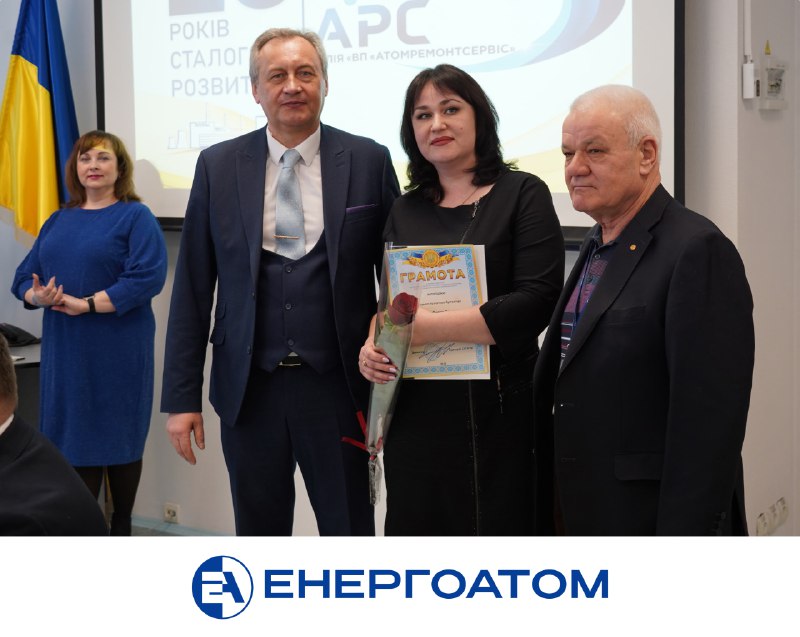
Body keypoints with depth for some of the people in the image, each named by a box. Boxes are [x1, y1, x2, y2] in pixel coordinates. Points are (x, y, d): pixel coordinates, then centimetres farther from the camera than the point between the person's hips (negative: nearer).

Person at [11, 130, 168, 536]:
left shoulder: (136, 217, -2)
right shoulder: (59, 221, 14)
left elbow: (147, 277, -16)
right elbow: (25, 276, 11)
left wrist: (88, 304, -21)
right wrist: (36, 296, -13)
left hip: (117, 350, -5)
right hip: (65, 349, 5)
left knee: (118, 435, 3)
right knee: (73, 437, 3)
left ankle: (121, 529, 15)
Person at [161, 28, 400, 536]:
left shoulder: (368, 162, 0)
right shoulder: (219, 166, 3)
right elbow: (192, 289, 4)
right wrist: (182, 397, 1)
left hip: (338, 386, -1)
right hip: (249, 389, 1)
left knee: (351, 532, 5)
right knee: (258, 535, 11)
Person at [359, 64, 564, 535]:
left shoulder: (522, 193, -1)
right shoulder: (406, 211, 13)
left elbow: (537, 301, -12)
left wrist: (431, 326, -16)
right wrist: (373, 345, -2)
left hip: (499, 409, -4)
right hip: (416, 409, 4)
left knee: (498, 532, -1)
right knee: (416, 532, 4)